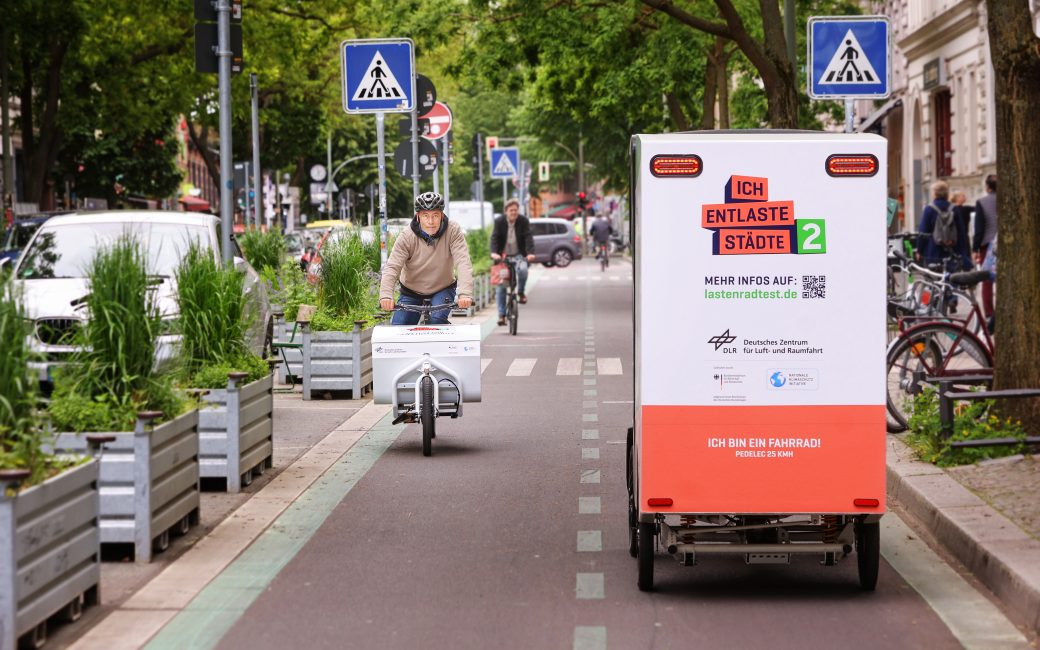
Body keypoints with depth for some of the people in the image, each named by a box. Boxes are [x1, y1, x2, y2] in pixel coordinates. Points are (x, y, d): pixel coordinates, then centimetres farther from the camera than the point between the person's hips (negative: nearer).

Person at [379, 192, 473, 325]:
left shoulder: (453, 231, -20)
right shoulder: (407, 236, -20)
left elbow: (463, 262, -29)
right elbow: (392, 267, -27)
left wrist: (465, 293, -46)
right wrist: (386, 295, -45)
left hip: (443, 290, -1)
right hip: (411, 292, 1)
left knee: (437, 319, -29)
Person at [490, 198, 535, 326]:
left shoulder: (524, 221, -6)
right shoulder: (499, 222, -7)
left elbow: (528, 237, -15)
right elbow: (494, 237, -16)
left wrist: (530, 253, -32)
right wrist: (494, 253, -34)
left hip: (518, 255, 0)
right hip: (503, 256, 0)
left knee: (522, 269, -33)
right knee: (501, 286, -3)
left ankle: (520, 292, -7)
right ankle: (501, 315, 3)